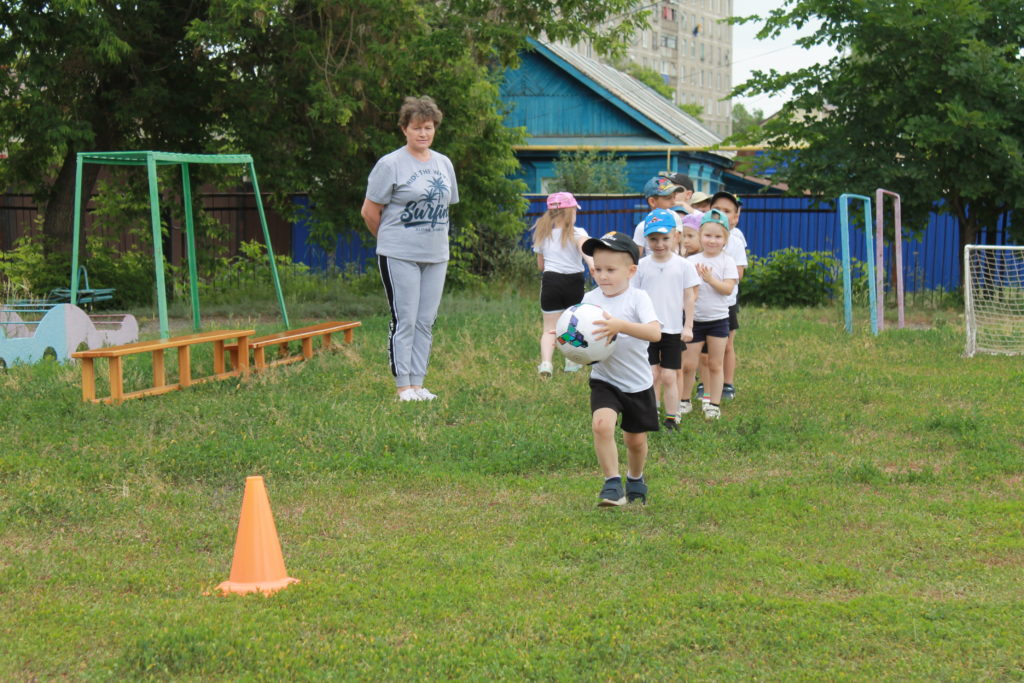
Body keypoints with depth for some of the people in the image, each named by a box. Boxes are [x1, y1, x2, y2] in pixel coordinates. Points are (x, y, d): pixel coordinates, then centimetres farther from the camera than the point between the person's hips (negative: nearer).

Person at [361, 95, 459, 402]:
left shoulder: (444, 164, 12)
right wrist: (390, 239, 8)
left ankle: (417, 384, 14)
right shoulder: (391, 164, -7)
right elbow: (370, 211, -4)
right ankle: (403, 387, 0)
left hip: (436, 256, 6)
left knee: (425, 322, 7)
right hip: (399, 257, -6)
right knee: (404, 321, -5)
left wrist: (436, 239, 15)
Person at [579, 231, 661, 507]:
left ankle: (635, 479, 42)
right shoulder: (590, 299, -2)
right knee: (601, 424, -24)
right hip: (604, 380, 1)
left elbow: (655, 332, -28)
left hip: (637, 383, -1)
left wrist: (621, 326, -42)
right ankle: (612, 484, -14)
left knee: (636, 439, 12)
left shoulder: (638, 298, -13)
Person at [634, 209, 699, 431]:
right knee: (652, 375, -1)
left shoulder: (683, 265, -1)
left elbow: (689, 296, 2)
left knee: (669, 377, 2)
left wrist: (688, 326, 0)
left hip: (673, 329, 0)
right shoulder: (641, 266, 0)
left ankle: (672, 419, 11)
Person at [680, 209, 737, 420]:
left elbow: (728, 288, -11)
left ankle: (714, 404, 14)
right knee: (688, 364, 2)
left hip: (718, 319, -1)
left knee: (715, 365, 6)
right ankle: (684, 401, 18)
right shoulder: (692, 261, 3)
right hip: (694, 319, 1)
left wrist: (710, 279, -22)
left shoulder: (726, 261, -2)